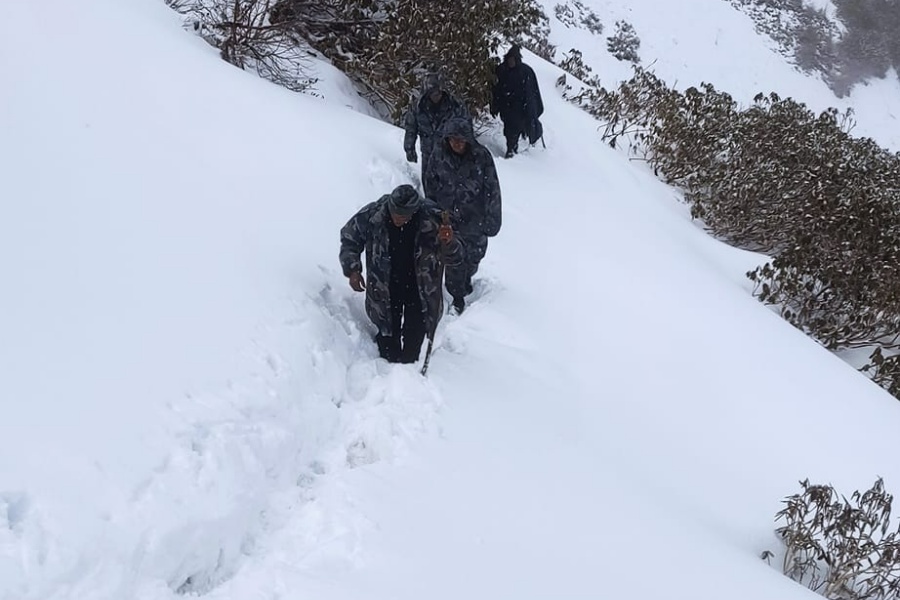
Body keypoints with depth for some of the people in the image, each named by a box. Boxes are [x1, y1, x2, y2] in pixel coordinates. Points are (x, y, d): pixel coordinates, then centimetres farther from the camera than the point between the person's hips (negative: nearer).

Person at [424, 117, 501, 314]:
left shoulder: (481, 156, -19)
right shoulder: (439, 155, -13)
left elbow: (492, 190, -12)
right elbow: (432, 185, 2)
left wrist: (492, 220, -10)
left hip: (475, 219, 0)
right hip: (448, 218, 0)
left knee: (474, 255, 19)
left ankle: (467, 279, 52)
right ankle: (457, 296, 30)